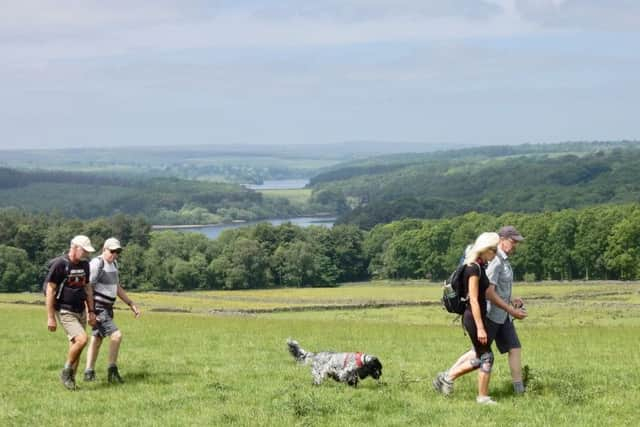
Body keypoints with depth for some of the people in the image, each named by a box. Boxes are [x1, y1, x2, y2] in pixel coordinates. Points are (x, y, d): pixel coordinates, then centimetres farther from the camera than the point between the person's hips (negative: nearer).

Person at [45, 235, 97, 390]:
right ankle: (65, 372, -4)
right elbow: (50, 291, -12)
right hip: (65, 312, -7)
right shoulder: (59, 264, -13)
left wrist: (91, 312, 14)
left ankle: (71, 380, 16)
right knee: (82, 339, -21)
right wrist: (50, 317, -14)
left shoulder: (84, 265, 9)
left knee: (75, 347, 7)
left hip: (81, 312, 7)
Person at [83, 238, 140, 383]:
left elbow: (118, 288, 21)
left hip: (107, 309, 9)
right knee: (116, 335, -17)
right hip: (97, 309, -9)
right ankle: (112, 370, -11)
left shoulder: (113, 264, 12)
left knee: (97, 339, 13)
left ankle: (89, 373, 20)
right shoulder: (97, 264, -16)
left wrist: (131, 304, 16)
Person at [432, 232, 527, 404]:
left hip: (479, 317, 10)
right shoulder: (474, 268, -18)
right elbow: (474, 300, -21)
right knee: (486, 357, -1)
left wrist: (511, 310, 22)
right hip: (474, 317, -10)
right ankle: (483, 397, 10)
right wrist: (480, 328, -23)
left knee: (480, 355, 16)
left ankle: (447, 377, 20)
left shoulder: (480, 267, 12)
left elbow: (489, 293, 18)